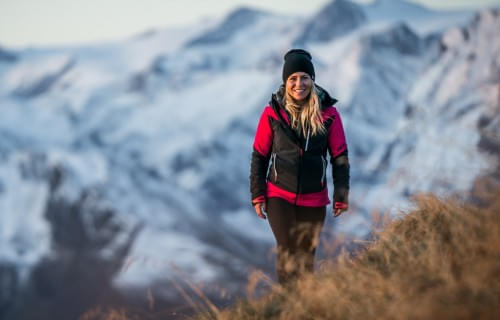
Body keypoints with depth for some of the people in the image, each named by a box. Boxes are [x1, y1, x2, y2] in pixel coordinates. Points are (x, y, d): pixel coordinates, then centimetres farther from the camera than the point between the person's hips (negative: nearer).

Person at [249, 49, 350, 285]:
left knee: (306, 257, 8)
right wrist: (257, 195, 1)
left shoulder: (327, 113, -3)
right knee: (287, 251, -11)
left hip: (314, 200, 1)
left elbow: (340, 156, 2)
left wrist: (341, 195, 0)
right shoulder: (273, 112, -4)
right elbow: (259, 156, 2)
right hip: (279, 197, -1)